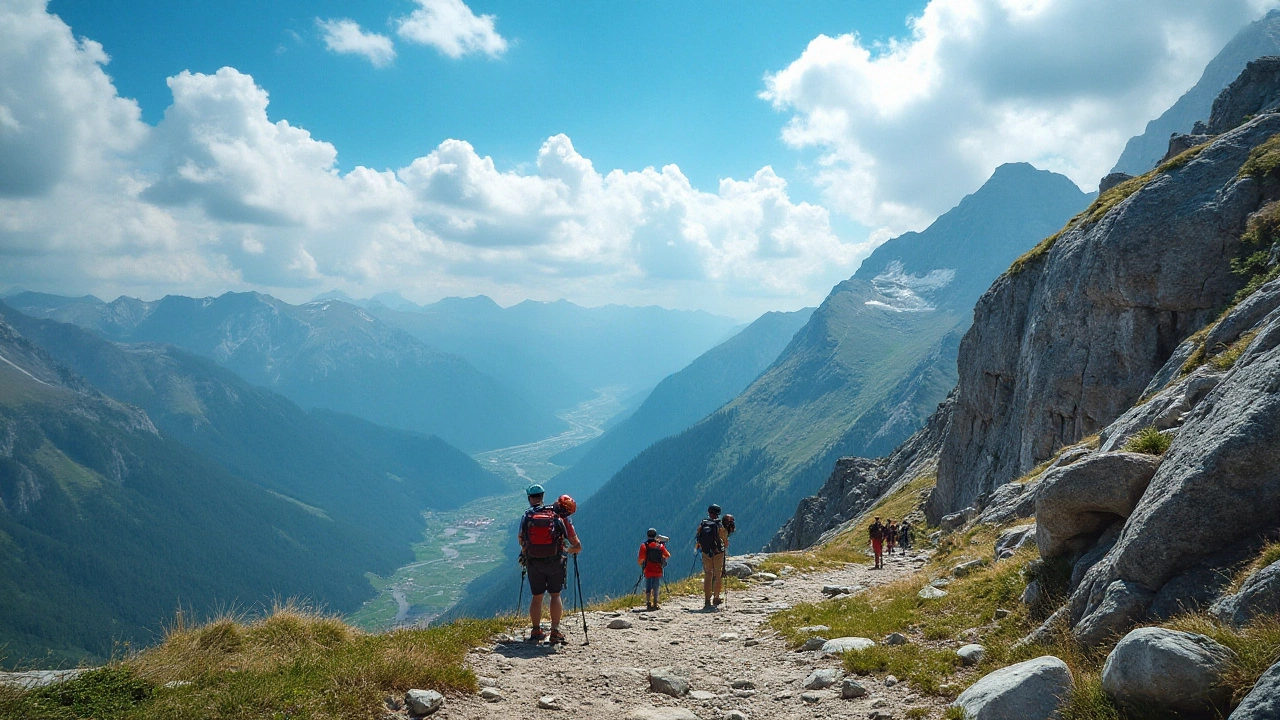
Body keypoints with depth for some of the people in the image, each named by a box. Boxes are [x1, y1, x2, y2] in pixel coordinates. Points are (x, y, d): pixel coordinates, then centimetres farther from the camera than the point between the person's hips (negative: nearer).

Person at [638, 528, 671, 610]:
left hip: (648, 571, -1)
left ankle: (648, 603, -4)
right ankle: (655, 604, 6)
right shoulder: (660, 545, 1)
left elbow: (641, 559, -12)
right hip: (658, 571, 1)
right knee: (656, 589, 9)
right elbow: (668, 555, 10)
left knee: (648, 588, 7)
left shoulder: (644, 546, -6)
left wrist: (640, 563, 9)